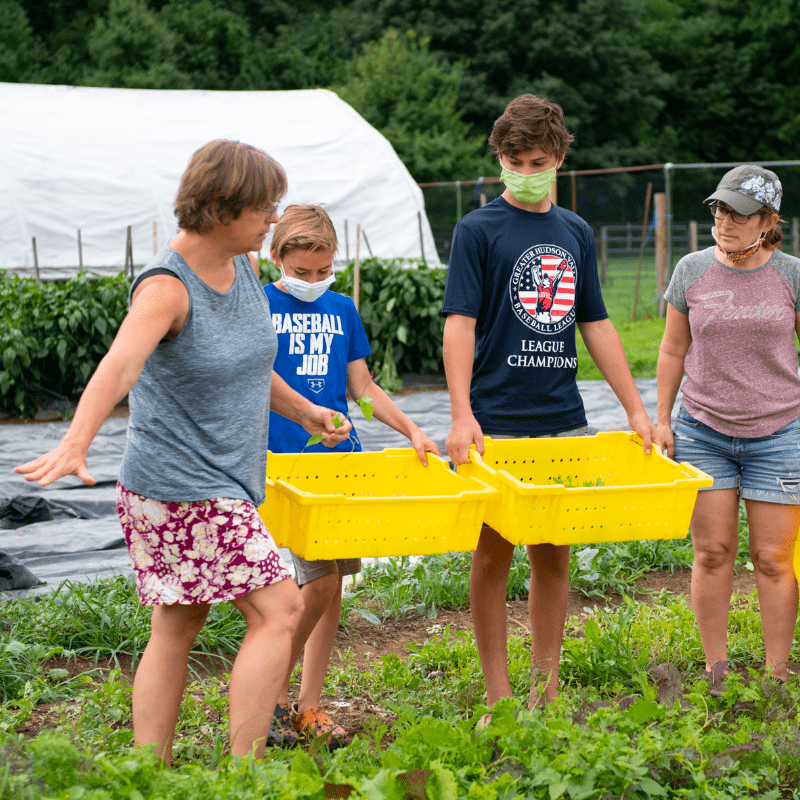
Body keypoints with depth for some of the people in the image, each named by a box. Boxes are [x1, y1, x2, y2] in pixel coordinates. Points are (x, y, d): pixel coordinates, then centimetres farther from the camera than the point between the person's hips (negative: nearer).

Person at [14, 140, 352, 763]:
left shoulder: (244, 267, 6)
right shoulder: (167, 286, -20)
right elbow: (119, 366, -38)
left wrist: (304, 412, 36)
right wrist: (76, 444, -53)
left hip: (222, 481, 9)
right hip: (180, 485, -9)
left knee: (177, 627, 12)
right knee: (279, 608, -10)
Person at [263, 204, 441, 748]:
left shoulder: (342, 310, 14)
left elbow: (363, 386, 17)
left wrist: (412, 430, 6)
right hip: (284, 459, -5)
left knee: (331, 581, 5)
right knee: (320, 577, -13)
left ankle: (310, 706, 14)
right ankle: (274, 694, 3)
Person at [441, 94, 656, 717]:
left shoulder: (576, 233, 13)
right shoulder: (479, 231, -2)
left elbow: (596, 325, 17)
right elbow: (460, 323, -9)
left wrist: (635, 407, 12)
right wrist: (461, 415, -20)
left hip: (563, 419, 4)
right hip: (497, 421, -4)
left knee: (554, 557, 8)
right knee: (494, 554, 1)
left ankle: (546, 689, 19)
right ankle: (498, 697, 9)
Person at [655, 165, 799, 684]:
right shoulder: (693, 271, 1)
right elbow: (674, 350, 10)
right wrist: (661, 419, 9)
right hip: (703, 432, 1)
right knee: (712, 552, 3)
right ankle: (716, 672, 14)